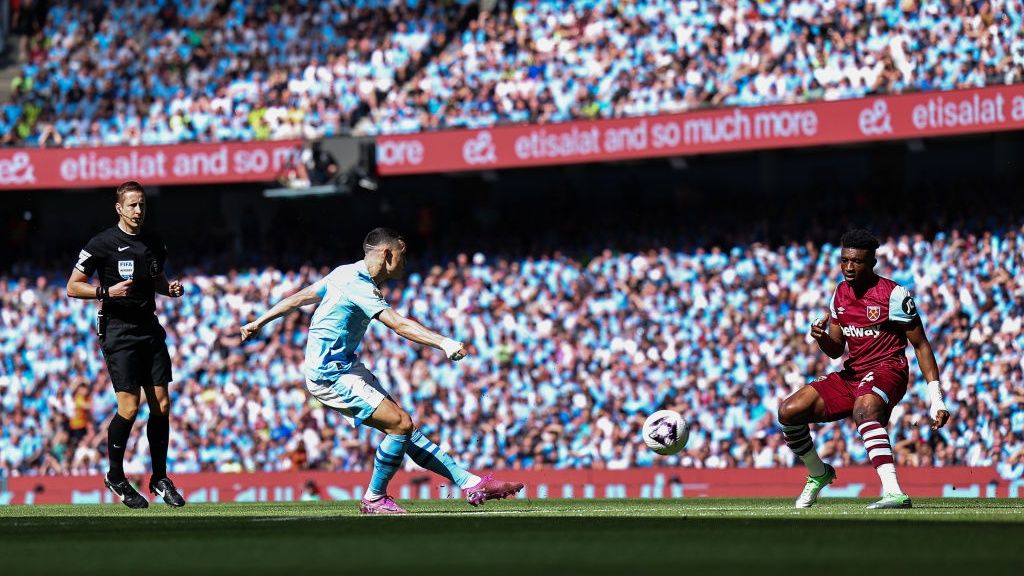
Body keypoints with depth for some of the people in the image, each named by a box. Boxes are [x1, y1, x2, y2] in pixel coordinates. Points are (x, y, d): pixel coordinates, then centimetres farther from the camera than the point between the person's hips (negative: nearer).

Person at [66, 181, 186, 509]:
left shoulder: (154, 244, 11)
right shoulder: (102, 244, -6)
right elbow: (73, 287, -4)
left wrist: (170, 288, 5)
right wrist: (107, 291, -19)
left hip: (150, 331, 6)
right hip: (118, 331, -5)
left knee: (161, 405, 1)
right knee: (129, 407, -11)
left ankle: (160, 478, 12)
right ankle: (115, 477, 7)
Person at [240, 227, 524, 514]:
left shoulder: (346, 274, 11)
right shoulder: (357, 285, -20)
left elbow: (298, 298, 21)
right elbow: (399, 324, -31)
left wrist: (259, 322, 32)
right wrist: (444, 343, -39)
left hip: (347, 368, 10)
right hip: (331, 376, -10)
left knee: (402, 426, 5)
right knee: (401, 424, -15)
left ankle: (470, 483, 3)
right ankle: (374, 499, 1)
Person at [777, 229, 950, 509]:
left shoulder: (893, 295, -11)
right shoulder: (840, 294, 9)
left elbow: (921, 345, -7)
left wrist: (936, 398, -12)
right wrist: (821, 337, -10)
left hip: (886, 370, -7)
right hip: (851, 374, 7)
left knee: (864, 409, -41)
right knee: (789, 411, -5)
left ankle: (894, 493, -52)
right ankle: (819, 474, 20)